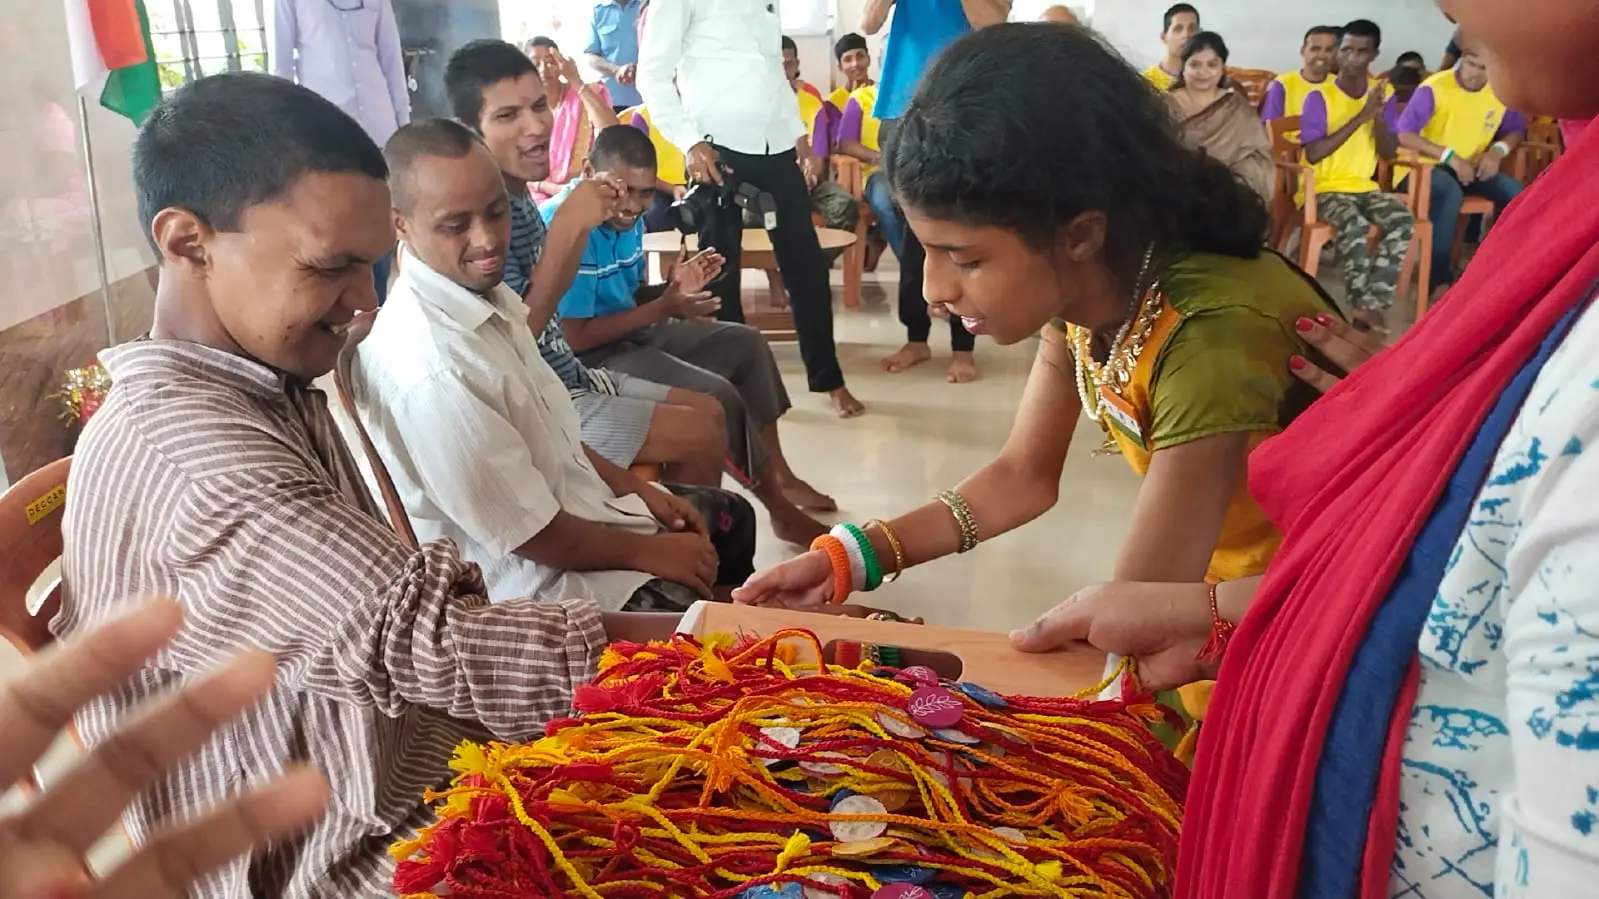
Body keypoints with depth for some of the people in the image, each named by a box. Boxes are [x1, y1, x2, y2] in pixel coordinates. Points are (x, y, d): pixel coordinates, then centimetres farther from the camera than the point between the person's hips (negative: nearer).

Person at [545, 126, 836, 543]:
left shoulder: (628, 218, 2)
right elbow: (574, 338, -25)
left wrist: (673, 288, -7)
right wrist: (662, 308, -22)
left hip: (635, 331, 10)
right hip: (592, 358, -10)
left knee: (746, 344, 8)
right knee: (716, 396, -22)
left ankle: (780, 476, 13)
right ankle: (778, 507, -3)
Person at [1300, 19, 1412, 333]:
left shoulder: (1383, 95, 8)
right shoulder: (1319, 97, -6)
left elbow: (1388, 153, 5)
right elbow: (1313, 154, -17)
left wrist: (1379, 116, -13)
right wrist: (1359, 118, -19)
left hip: (1365, 187, 5)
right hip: (1324, 188, -4)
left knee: (1404, 221, -25)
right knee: (1355, 227, -34)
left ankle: (1372, 306, -23)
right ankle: (1365, 306, -19)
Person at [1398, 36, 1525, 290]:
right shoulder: (1434, 88, -16)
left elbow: (1516, 130, 12)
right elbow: (1403, 135, -21)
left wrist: (1498, 150, -12)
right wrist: (1450, 156, -26)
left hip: (1471, 169, 5)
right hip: (1425, 167, -5)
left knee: (1514, 191, -19)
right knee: (1449, 191, -36)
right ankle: (1439, 277, -28)